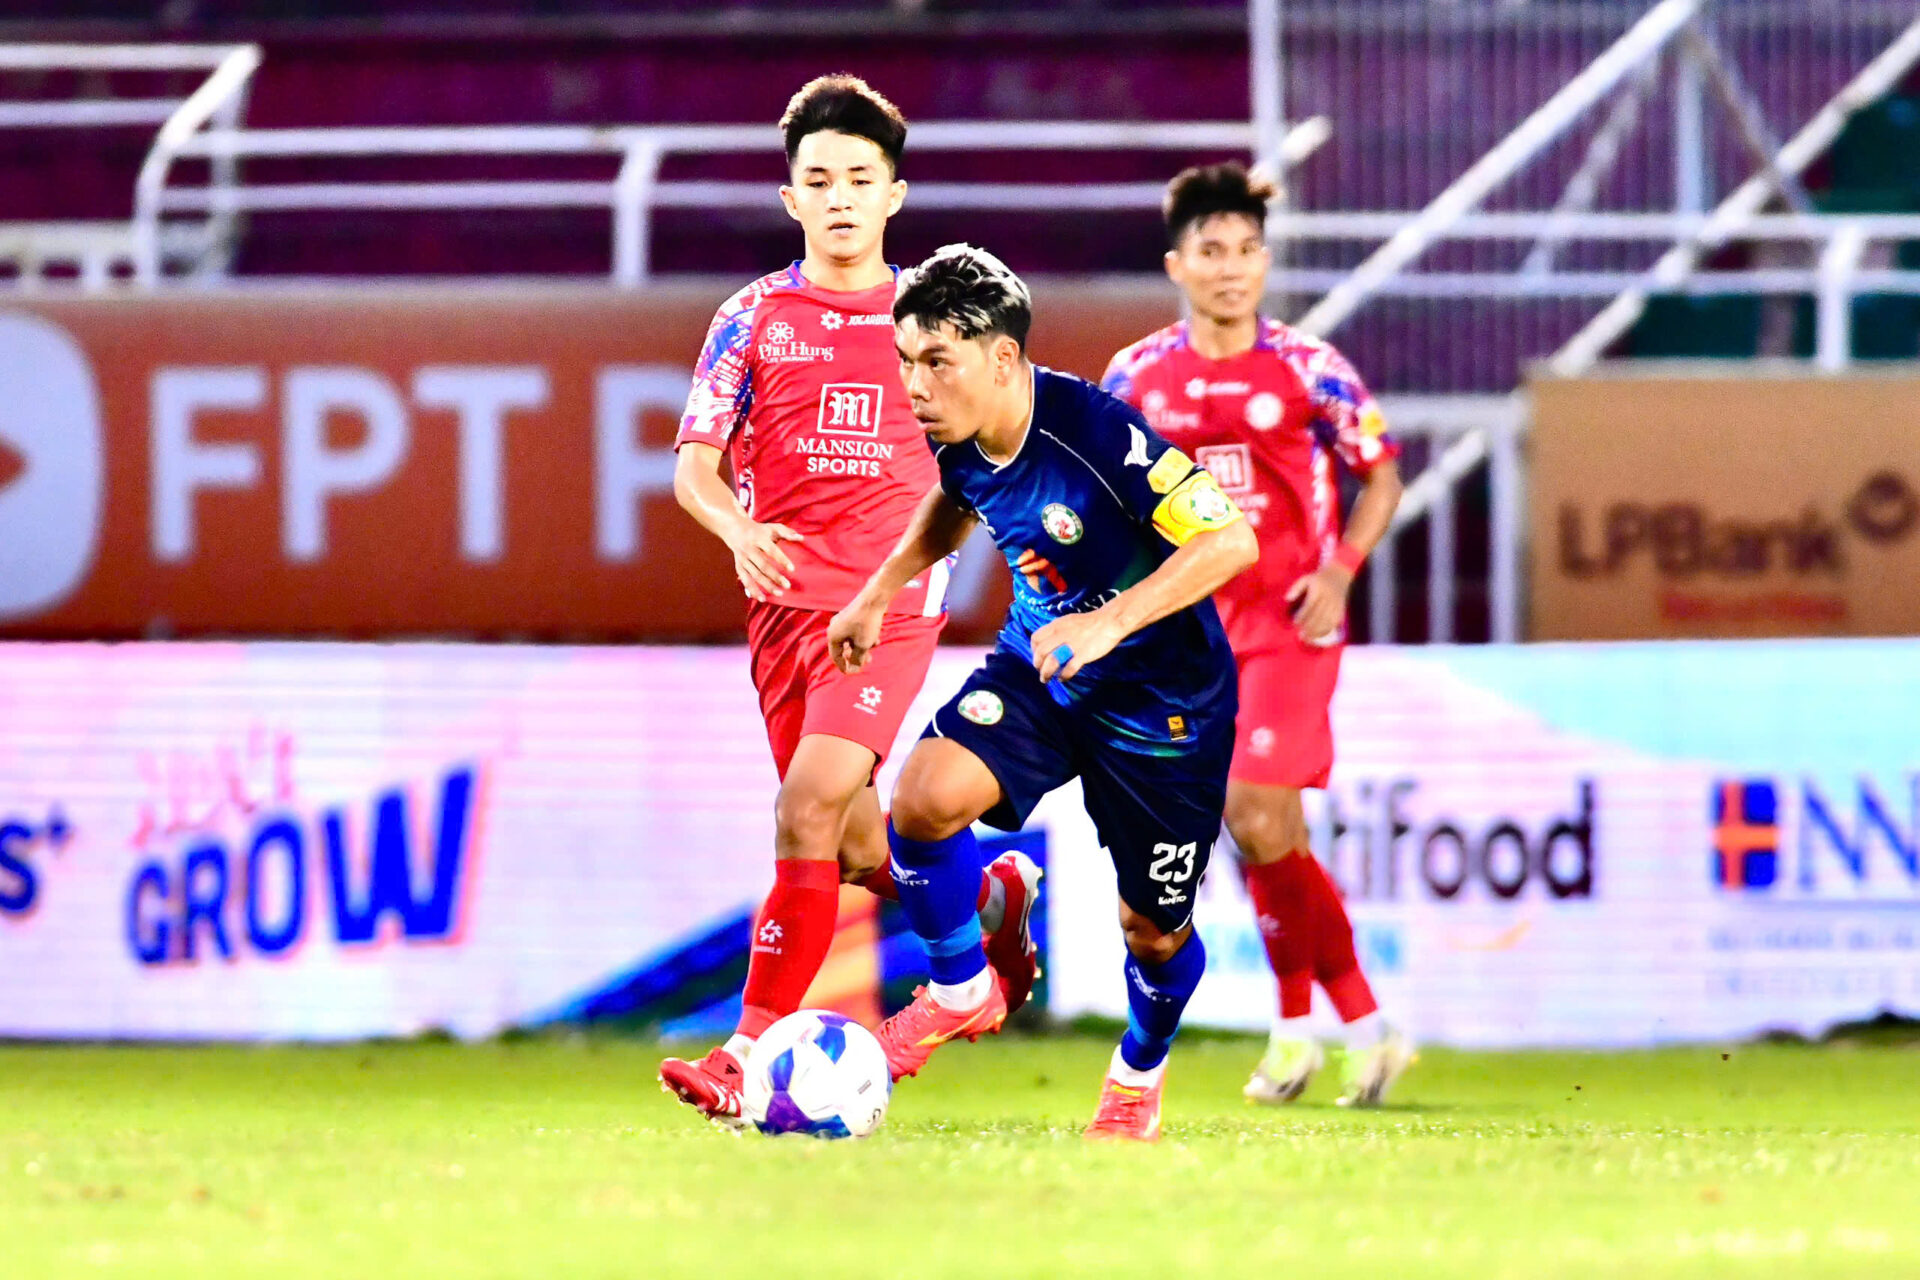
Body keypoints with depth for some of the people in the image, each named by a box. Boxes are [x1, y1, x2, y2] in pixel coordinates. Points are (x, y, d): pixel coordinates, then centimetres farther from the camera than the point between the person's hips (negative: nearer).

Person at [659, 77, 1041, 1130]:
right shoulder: (755, 318, 7)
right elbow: (693, 462, 2)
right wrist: (734, 527, -18)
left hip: (893, 598, -3)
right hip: (787, 598, 3)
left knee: (810, 808, -21)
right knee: (849, 845, 8)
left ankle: (753, 1052, -21)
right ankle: (993, 896, 41)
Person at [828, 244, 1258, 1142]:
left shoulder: (1093, 431, -31)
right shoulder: (957, 438, -10)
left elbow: (1229, 540, -33)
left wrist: (1110, 623, -40)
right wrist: (879, 595, 13)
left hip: (1163, 696, -5)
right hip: (1039, 666, 5)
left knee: (1153, 929, 8)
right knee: (925, 794, -22)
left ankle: (1140, 1071, 41)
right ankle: (960, 993, 1)